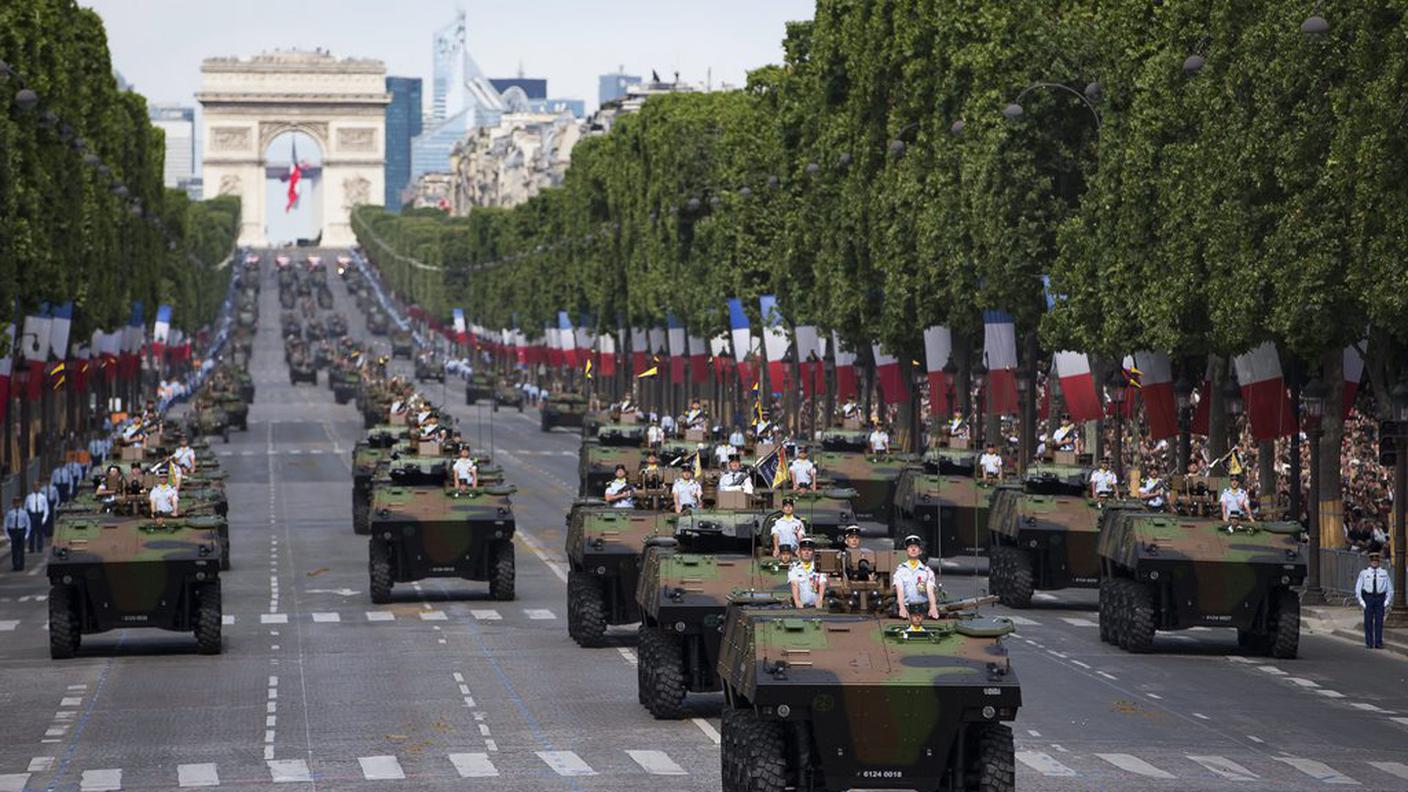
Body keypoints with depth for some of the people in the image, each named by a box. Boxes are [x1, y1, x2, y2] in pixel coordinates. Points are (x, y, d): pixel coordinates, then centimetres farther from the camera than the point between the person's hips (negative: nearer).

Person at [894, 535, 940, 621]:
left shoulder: (927, 571, 10)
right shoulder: (900, 570, 10)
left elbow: (930, 590, -3)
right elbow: (900, 590, -3)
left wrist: (933, 607, -23)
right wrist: (902, 608, -22)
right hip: (906, 609, 0)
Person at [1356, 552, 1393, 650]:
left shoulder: (1384, 573, 6)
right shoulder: (1364, 573, 4)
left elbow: (1390, 589, 11)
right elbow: (1358, 589, 6)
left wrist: (1387, 601, 0)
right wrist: (1361, 601, -4)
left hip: (1380, 598, 1)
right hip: (1368, 597, -1)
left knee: (1379, 621, 0)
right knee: (1368, 621, 0)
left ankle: (1378, 643, 5)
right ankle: (1369, 643, 4)